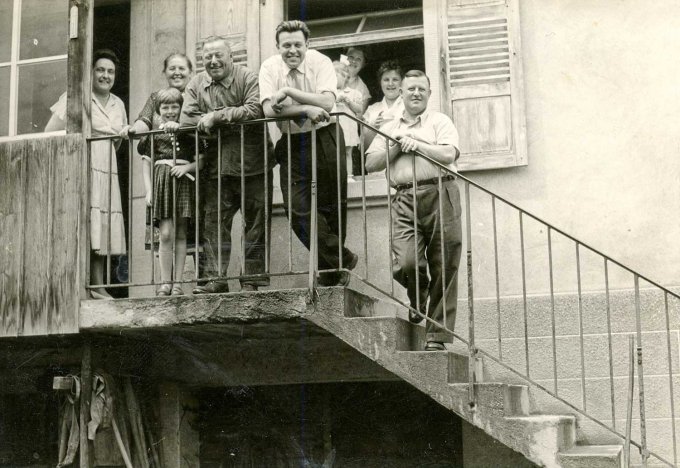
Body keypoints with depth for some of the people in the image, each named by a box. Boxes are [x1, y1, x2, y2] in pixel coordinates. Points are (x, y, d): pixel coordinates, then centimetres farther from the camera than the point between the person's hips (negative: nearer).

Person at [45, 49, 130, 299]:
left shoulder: (117, 104, 18)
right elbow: (51, 132, -8)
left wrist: (122, 135, 13)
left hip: (107, 172, 6)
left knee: (103, 229, 2)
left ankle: (98, 287, 4)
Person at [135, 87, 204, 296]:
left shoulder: (188, 132, 7)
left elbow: (200, 161, 7)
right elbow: (146, 163, 8)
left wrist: (186, 167, -12)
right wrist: (148, 190, 1)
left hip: (183, 182, 1)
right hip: (162, 181, -1)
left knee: (180, 234, 4)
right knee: (166, 233, -7)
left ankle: (177, 283, 9)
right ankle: (165, 282, 1)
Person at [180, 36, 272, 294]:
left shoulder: (248, 79, -2)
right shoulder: (196, 85, 9)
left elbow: (254, 111, -19)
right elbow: (186, 121, -4)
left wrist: (217, 116, -17)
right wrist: (233, 120, -11)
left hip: (252, 166, -3)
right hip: (216, 167, 3)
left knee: (257, 223, 0)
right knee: (214, 223, 0)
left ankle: (253, 279, 7)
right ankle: (215, 278, 4)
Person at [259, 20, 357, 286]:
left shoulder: (320, 62, -6)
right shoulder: (269, 67, -1)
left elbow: (327, 103, -19)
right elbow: (269, 110, -12)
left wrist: (289, 91, -22)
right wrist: (305, 109, -23)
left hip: (325, 138, -1)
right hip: (292, 143, 2)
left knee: (333, 206, 2)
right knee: (297, 209, -8)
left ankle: (332, 266, 17)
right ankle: (340, 261, 0)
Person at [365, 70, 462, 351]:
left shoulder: (439, 121, 13)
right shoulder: (389, 129, 22)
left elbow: (448, 155, -3)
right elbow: (371, 163, 12)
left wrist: (416, 144, -4)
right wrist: (396, 147, 1)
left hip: (440, 194, -2)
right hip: (405, 199, 2)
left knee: (443, 269, -3)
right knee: (406, 264, -16)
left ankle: (437, 336, 5)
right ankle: (418, 297, 19)